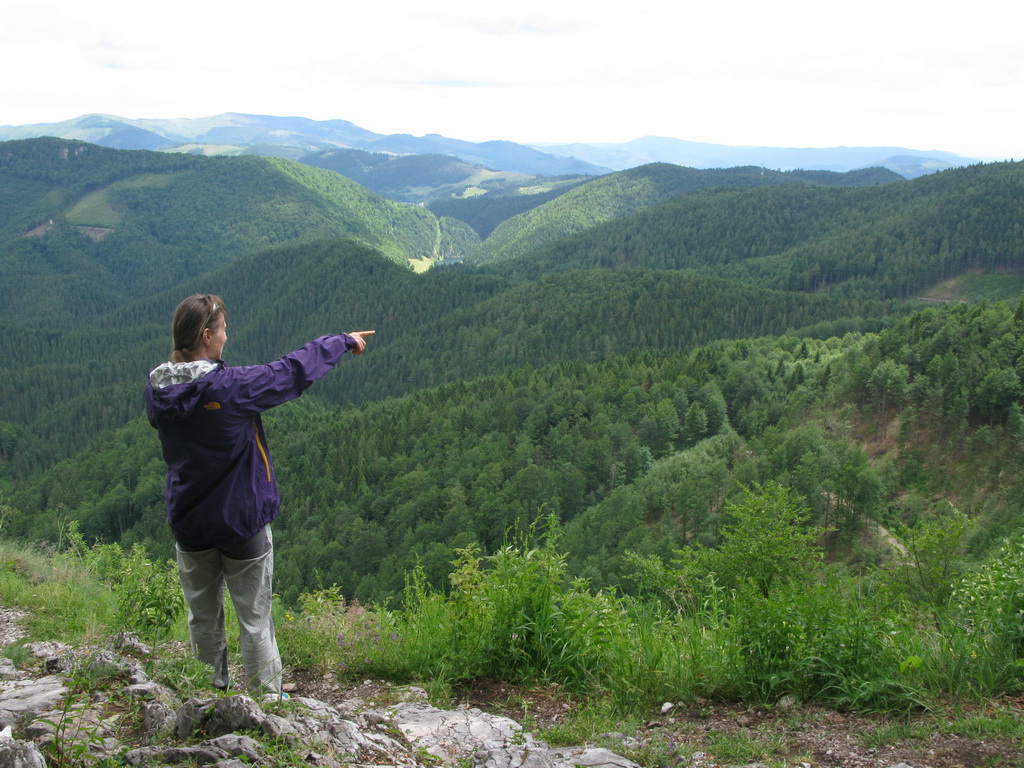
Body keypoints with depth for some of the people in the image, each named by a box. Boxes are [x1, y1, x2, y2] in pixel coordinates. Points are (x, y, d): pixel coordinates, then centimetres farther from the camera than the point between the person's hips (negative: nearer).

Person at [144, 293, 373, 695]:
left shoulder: (156, 387, -8)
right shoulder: (230, 387, -25)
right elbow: (292, 371, -14)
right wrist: (342, 341, 2)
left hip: (188, 523, 5)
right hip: (241, 521, -5)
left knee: (203, 617, 19)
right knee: (254, 620, 9)